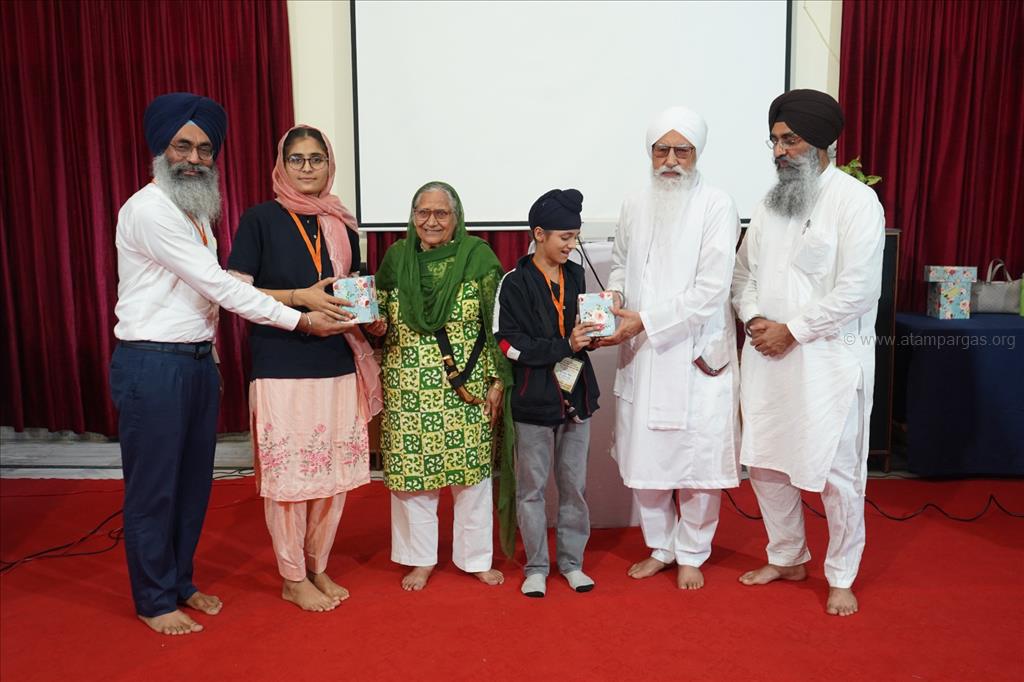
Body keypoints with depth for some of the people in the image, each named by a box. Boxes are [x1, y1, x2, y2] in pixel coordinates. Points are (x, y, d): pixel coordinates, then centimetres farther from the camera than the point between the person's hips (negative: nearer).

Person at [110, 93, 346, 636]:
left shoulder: (197, 210, 14)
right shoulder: (149, 209, -15)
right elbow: (218, 285, -19)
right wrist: (300, 320, -17)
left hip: (198, 361, 8)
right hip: (152, 365, -8)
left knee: (193, 481, 15)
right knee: (153, 487, 4)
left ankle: (181, 581, 32)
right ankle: (154, 600, 20)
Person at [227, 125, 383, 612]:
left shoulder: (341, 225, 12)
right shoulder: (260, 219, -2)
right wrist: (300, 298, -17)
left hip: (338, 366, 5)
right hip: (281, 367, -4)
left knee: (335, 472, 9)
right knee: (288, 473, 0)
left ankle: (318, 567, 28)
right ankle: (293, 579, 19)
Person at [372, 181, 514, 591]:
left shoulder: (478, 257, -3)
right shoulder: (396, 258, 6)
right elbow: (381, 321, 15)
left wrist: (498, 381, -7)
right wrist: (376, 324, -8)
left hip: (468, 387, -2)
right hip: (408, 388, 2)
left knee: (471, 470, 7)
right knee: (410, 469, 8)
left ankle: (475, 557, 27)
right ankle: (420, 558, 27)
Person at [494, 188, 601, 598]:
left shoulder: (576, 276, 8)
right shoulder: (515, 283, -8)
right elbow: (510, 345, -15)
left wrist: (592, 335, -4)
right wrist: (565, 345, -19)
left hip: (576, 395, 5)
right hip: (535, 400, -4)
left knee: (574, 485, 12)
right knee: (532, 487, 7)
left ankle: (572, 561, 26)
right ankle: (536, 567, 21)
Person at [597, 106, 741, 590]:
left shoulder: (716, 207, -9)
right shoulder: (635, 206, 7)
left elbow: (710, 291, -15)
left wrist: (642, 321, -19)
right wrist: (614, 295, -2)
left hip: (696, 354, -4)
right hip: (641, 355, 5)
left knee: (697, 457, 6)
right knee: (643, 456, 11)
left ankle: (692, 554, 26)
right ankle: (660, 547, 31)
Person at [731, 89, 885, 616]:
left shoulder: (856, 201, -9)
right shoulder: (771, 202, 11)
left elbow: (857, 291, -16)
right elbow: (744, 270, 13)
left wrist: (791, 330, -15)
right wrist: (754, 318, -5)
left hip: (829, 358, -6)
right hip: (767, 355, 6)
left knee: (837, 472, 3)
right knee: (765, 462, 13)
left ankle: (841, 578, 24)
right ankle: (787, 558, 34)